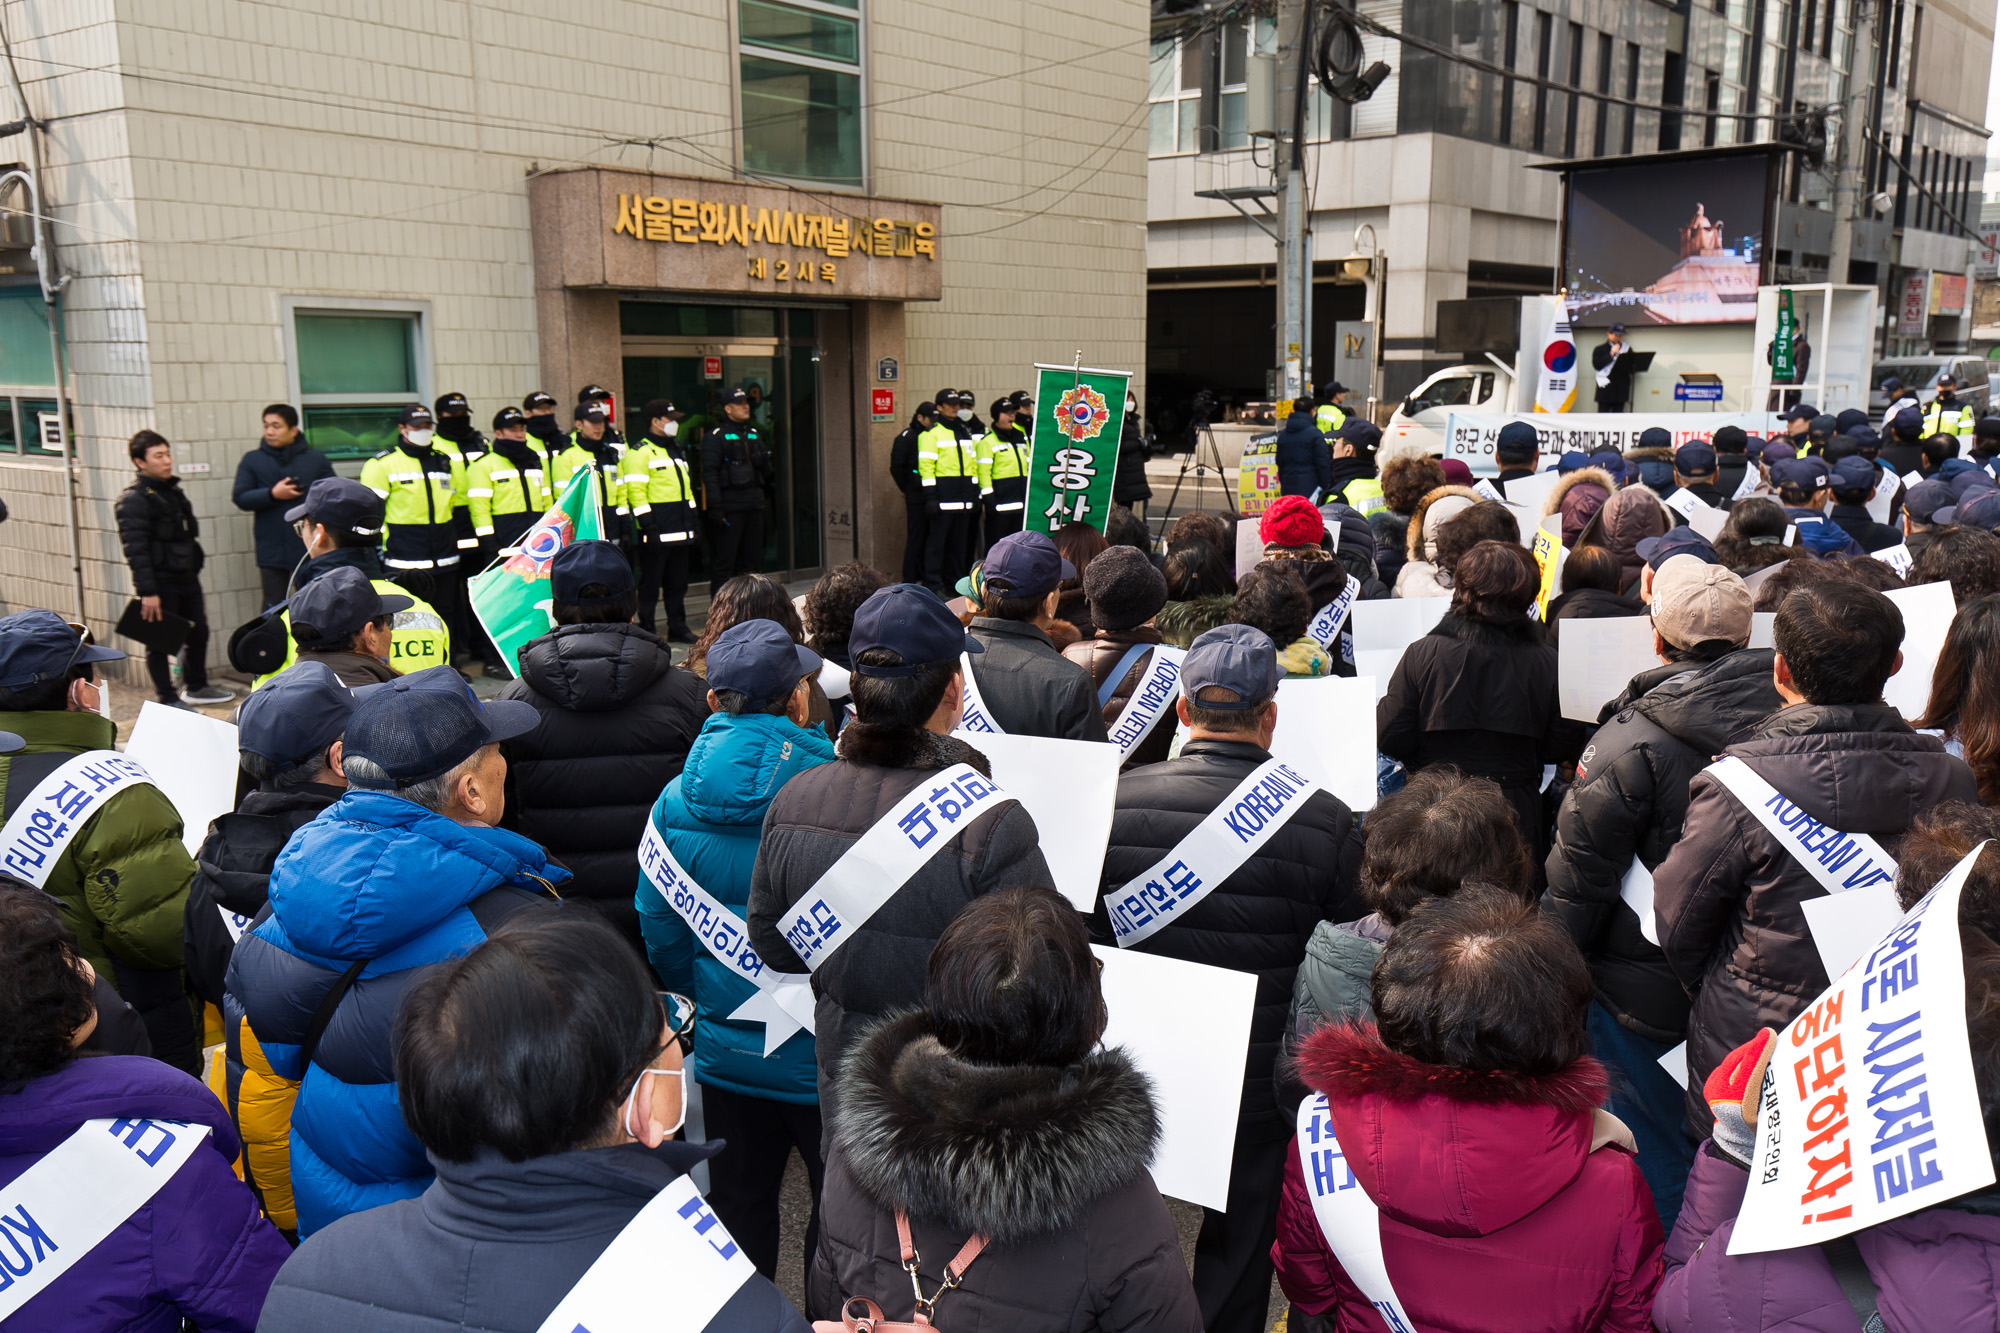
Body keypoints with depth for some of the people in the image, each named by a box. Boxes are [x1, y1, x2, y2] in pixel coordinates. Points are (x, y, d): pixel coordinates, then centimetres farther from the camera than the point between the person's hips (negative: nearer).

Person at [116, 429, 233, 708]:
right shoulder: (133, 500, -14)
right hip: (161, 584, -8)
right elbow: (135, 550, -19)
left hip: (187, 579, 9)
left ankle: (196, 687, 32)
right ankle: (167, 699, 9)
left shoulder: (174, 490, 13)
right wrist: (147, 592, -23)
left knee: (198, 632, 16)